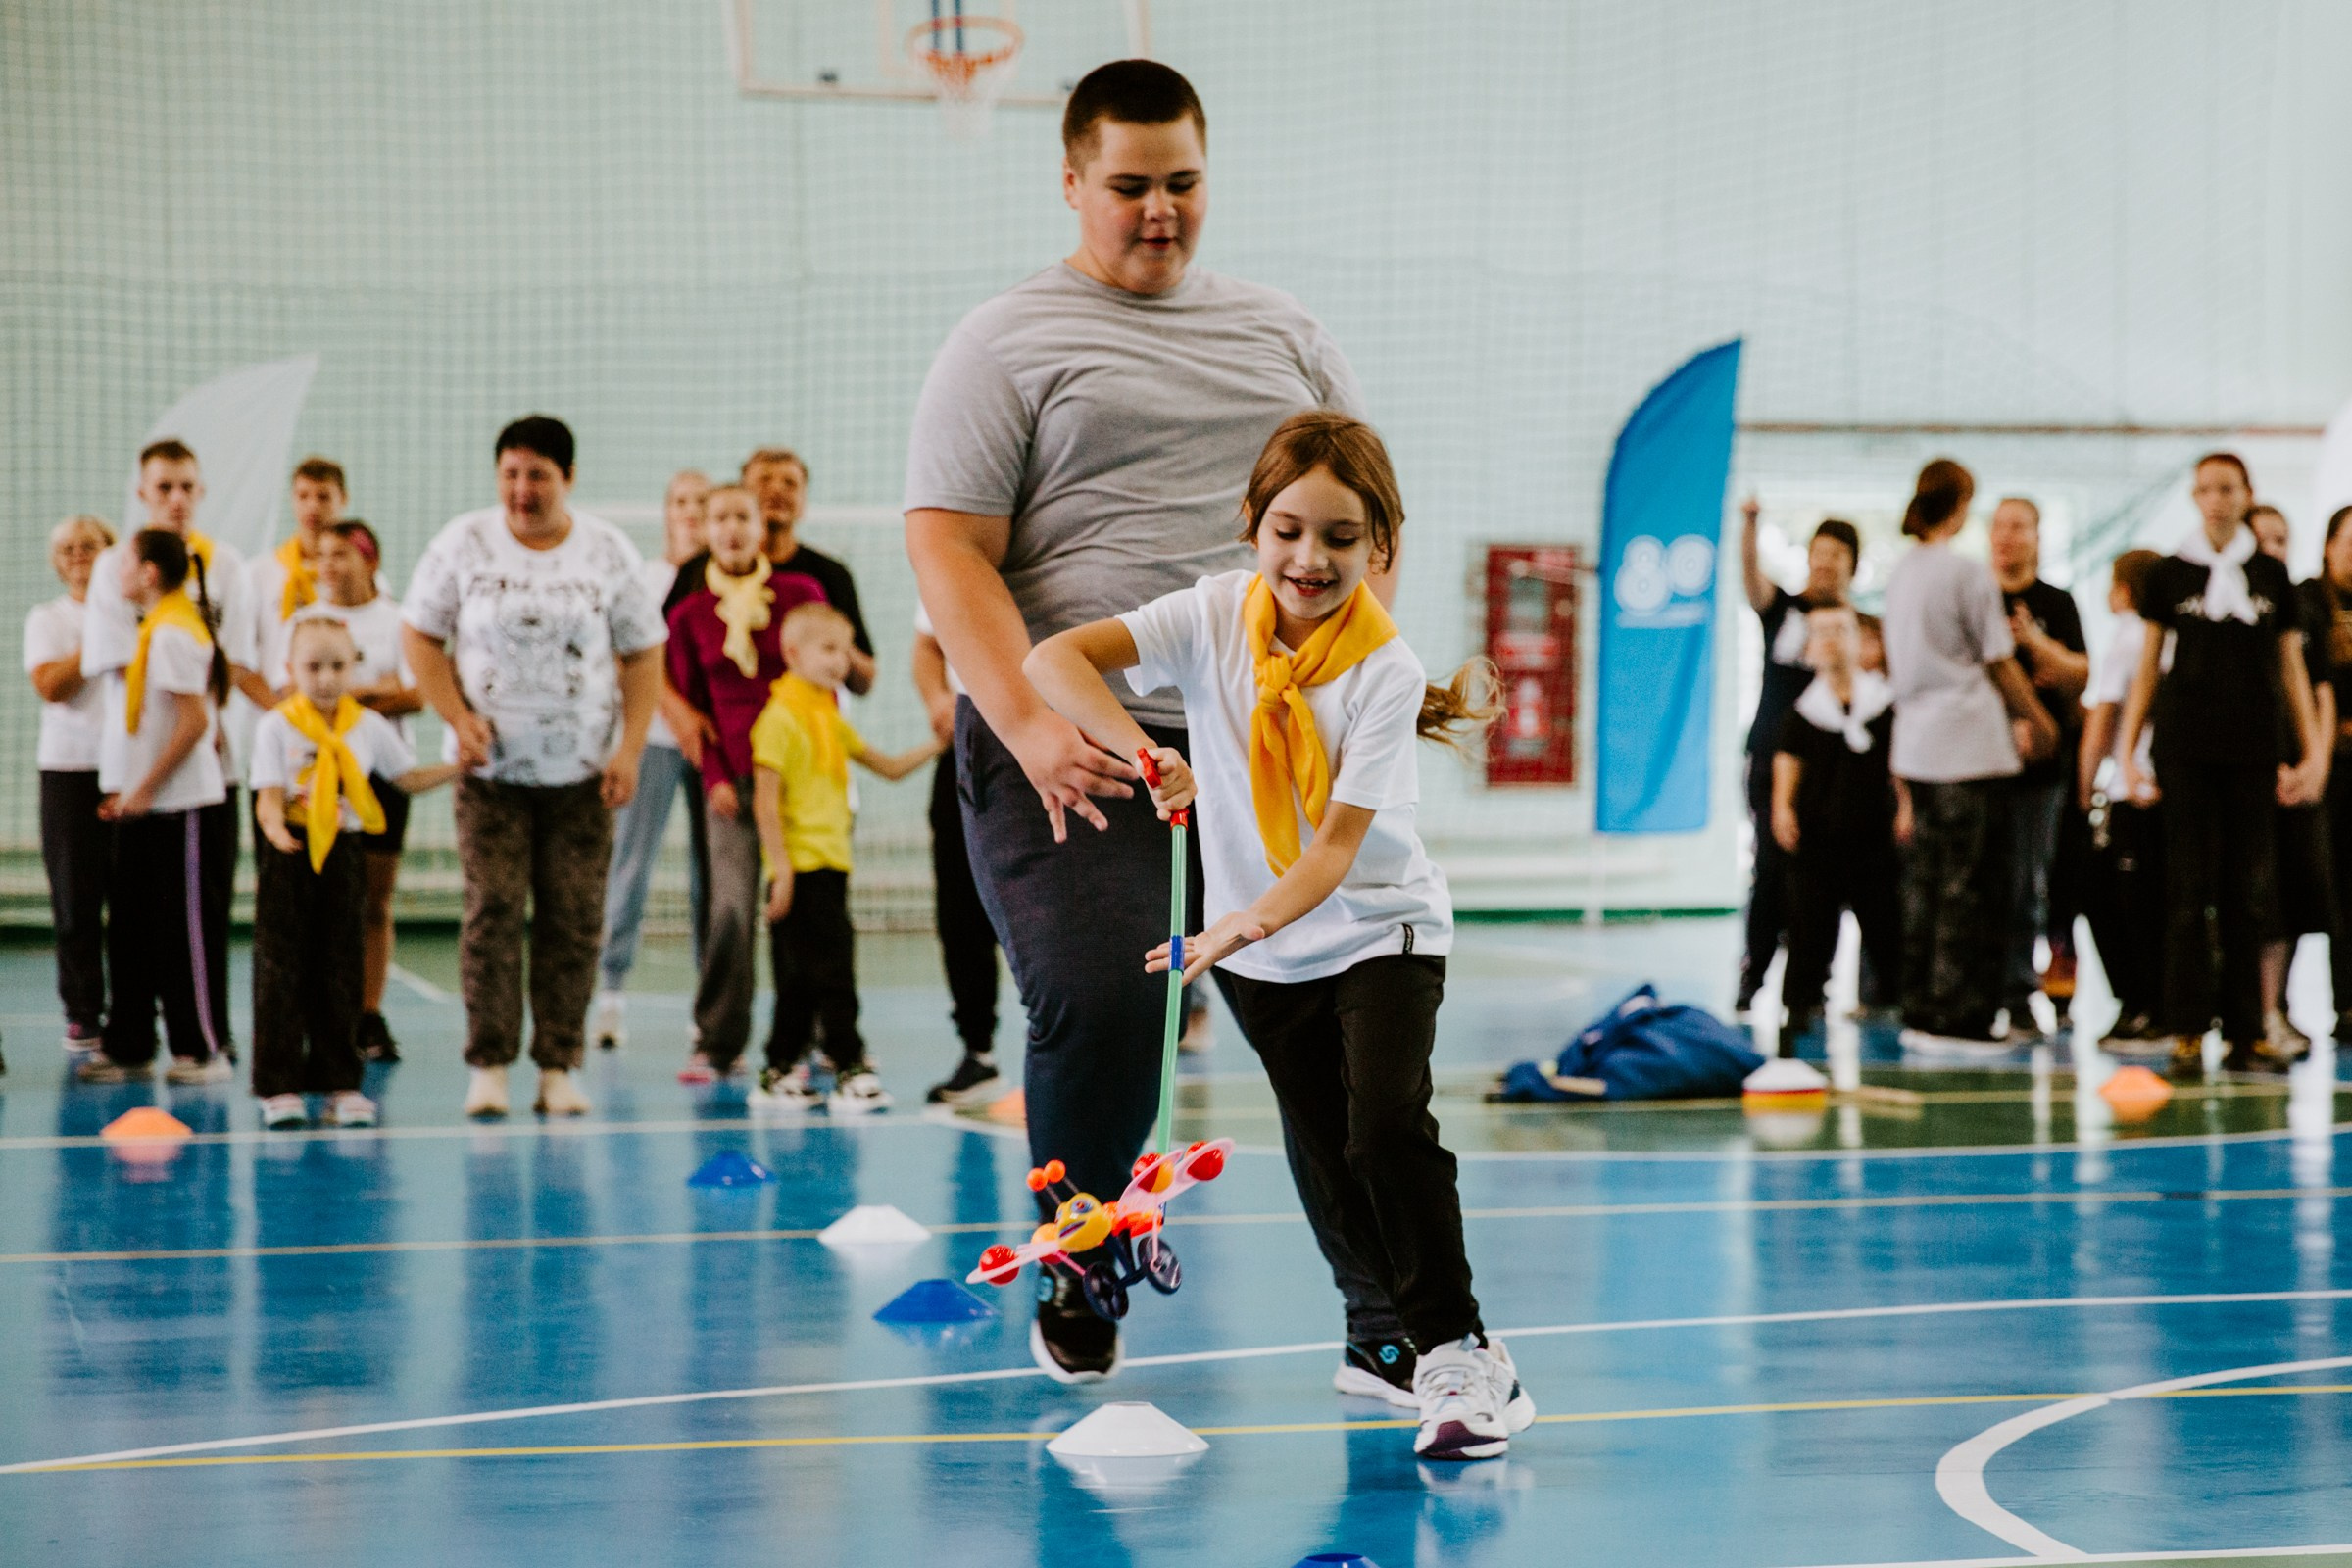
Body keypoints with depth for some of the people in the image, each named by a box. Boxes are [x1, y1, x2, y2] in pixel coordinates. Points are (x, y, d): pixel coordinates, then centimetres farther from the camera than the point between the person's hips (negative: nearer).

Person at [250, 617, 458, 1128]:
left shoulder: (369, 726, 6)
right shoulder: (276, 726, -3)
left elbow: (408, 778, 12)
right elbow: (269, 795, -9)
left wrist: (460, 765, -1)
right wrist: (274, 824, -30)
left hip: (343, 853, 3)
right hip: (289, 855, -3)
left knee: (341, 969, 5)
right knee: (281, 969, -3)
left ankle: (340, 1084, 11)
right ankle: (279, 1086, 1)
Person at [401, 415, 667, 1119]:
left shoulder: (609, 551, 3)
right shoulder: (464, 543, 1)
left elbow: (643, 654, 6)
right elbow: (420, 635, 5)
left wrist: (630, 749, -4)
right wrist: (458, 718, -9)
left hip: (583, 771, 1)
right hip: (491, 768, -1)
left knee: (573, 916, -2)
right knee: (492, 909, -9)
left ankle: (559, 1067, 4)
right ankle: (488, 1064, -3)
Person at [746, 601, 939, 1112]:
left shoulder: (830, 719, 17)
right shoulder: (781, 717, -11)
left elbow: (888, 766, 23)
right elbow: (765, 799, -15)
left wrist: (936, 745, 9)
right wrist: (781, 867, -18)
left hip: (831, 865, 9)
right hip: (802, 868, -9)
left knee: (803, 980, 11)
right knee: (831, 970, -9)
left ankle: (779, 1074, 17)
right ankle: (850, 1070, -7)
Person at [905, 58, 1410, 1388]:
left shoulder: (1287, 336, 19)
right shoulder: (1006, 344, 5)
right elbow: (949, 550, -4)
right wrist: (1031, 725, -18)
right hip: (1072, 749, -4)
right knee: (1099, 1006, -16)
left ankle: (1390, 1331, 1)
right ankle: (1077, 1293, 10)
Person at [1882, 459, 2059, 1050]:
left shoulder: (1902, 573, 11)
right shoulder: (1968, 573, -10)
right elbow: (1998, 664, -5)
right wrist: (2038, 722, 9)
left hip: (1916, 742, 7)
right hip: (1969, 743, -7)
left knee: (1926, 880, 10)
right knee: (1971, 884, -4)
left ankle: (1920, 1012, 12)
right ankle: (1959, 1017, -5)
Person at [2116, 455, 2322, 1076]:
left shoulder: (2272, 576, 9)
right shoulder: (2171, 574, 6)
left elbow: (2291, 667, 12)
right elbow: (2148, 666, 9)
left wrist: (2311, 750, 5)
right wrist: (2127, 749, 3)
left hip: (2253, 748, 1)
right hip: (2186, 750, -1)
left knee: (2250, 892, 1)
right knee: (2189, 890, -4)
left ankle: (2246, 1031, 6)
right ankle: (2187, 1032, -3)